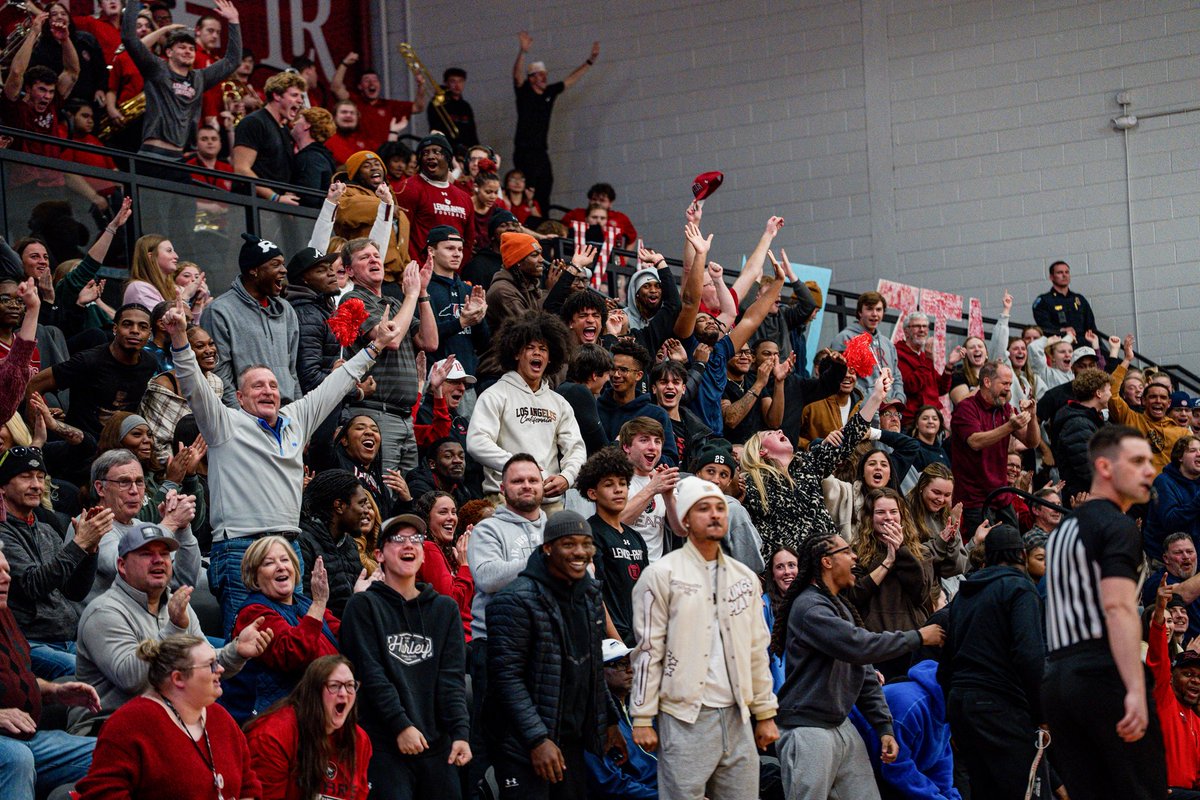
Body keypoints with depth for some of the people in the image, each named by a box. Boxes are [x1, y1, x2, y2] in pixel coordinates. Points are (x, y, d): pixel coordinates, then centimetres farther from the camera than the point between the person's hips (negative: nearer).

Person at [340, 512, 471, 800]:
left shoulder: (445, 608, 14)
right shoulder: (364, 606, 2)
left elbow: (453, 676, 5)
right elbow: (371, 673, -7)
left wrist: (460, 733, -7)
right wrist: (401, 725, -16)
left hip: (437, 744, 4)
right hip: (385, 744, -4)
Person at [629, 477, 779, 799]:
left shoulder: (745, 577, 14)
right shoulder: (662, 575, -3)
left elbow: (757, 650, 16)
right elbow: (649, 651, -6)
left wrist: (765, 714, 13)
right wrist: (642, 719, -9)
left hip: (738, 718, 5)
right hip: (686, 717, -5)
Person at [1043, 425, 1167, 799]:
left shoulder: (1063, 530, 23)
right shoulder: (1117, 526, -5)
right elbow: (1118, 607, -18)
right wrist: (1136, 691, -26)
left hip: (1055, 681, 8)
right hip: (1104, 674, -8)